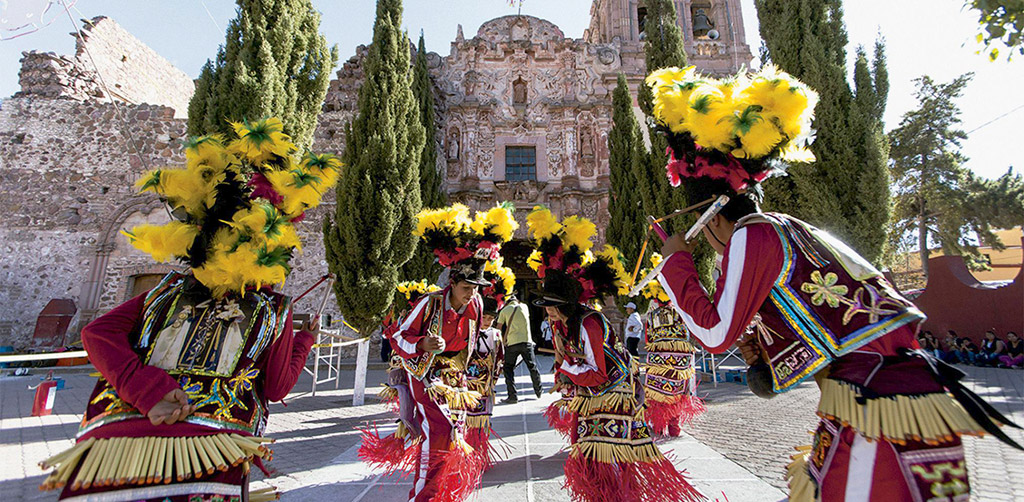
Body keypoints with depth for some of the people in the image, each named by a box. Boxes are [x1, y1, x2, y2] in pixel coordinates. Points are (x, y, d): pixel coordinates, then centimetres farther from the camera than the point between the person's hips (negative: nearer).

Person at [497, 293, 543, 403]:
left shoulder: (504, 310, 5)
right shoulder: (524, 307, 10)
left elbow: (499, 328, 6)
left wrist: (502, 340, 20)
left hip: (512, 343, -2)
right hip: (527, 341, 2)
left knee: (508, 369, 8)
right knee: (532, 367, 17)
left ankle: (512, 396, 2)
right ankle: (539, 391, 31)